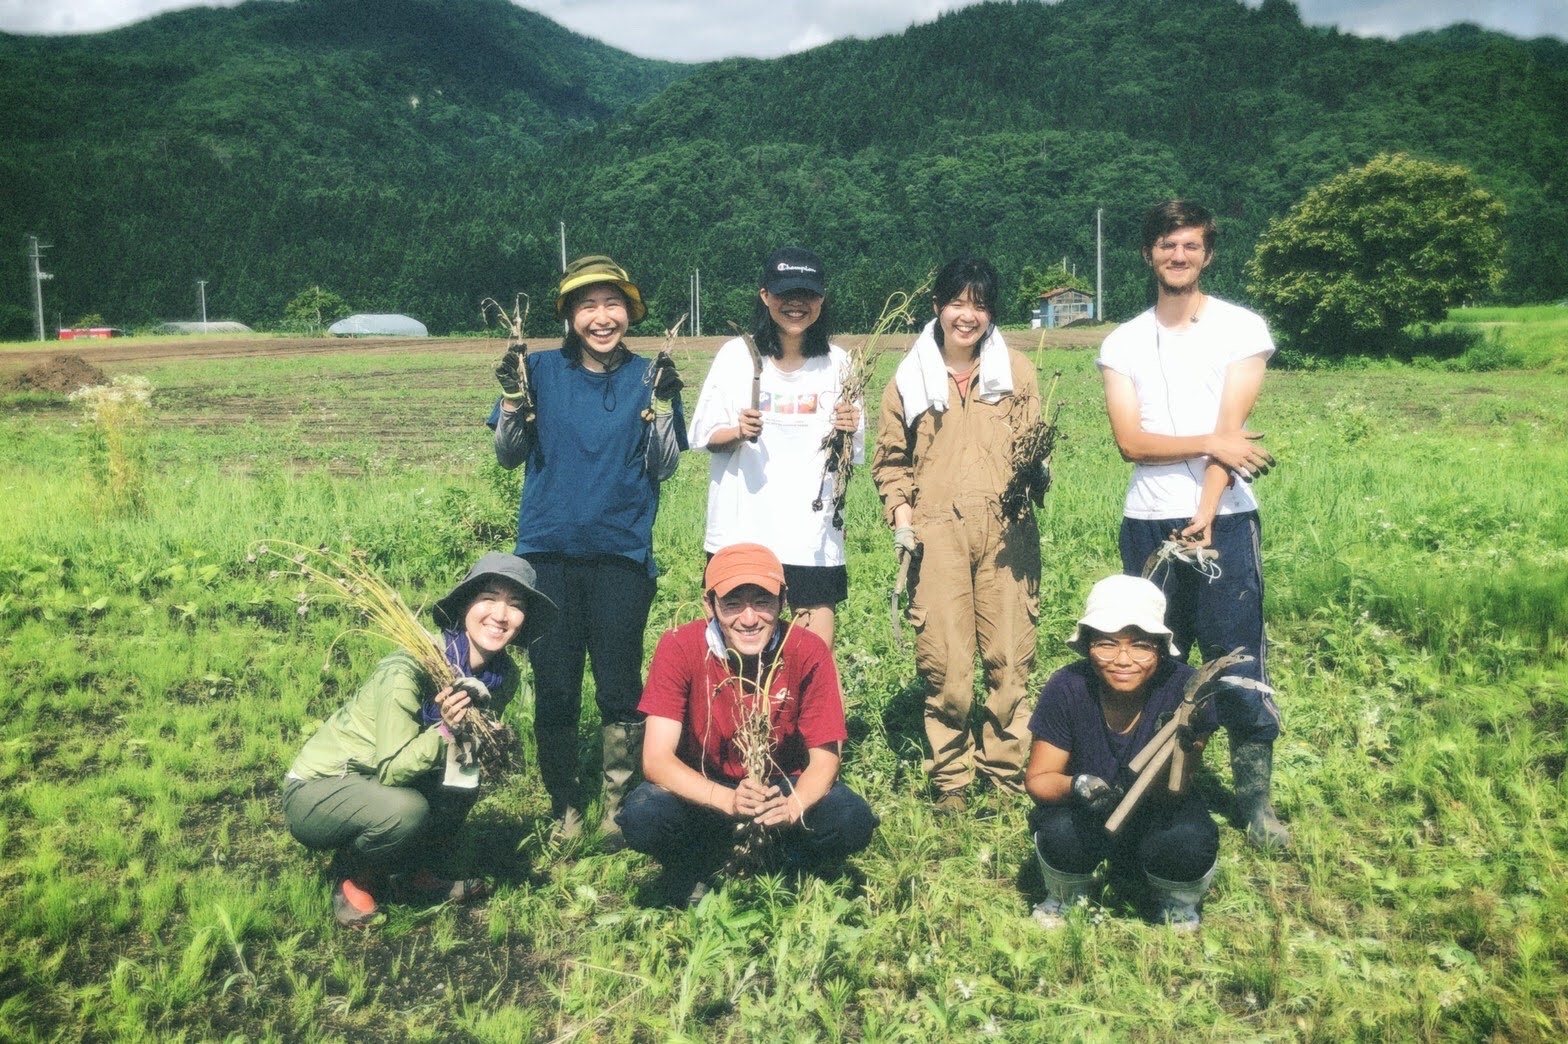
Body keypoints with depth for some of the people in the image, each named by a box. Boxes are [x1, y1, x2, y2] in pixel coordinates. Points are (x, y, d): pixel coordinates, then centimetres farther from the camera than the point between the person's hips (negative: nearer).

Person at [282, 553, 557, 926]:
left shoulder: (504, 676, -8)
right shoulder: (409, 670, -28)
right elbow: (390, 771, -26)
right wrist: (443, 730, -41)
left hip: (376, 788, 6)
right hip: (314, 791, -6)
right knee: (405, 810, -34)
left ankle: (411, 872, 5)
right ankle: (351, 876, -1)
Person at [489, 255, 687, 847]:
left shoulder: (647, 377, 5)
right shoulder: (541, 370, 5)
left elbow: (663, 468, 0)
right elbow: (508, 456, 4)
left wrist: (663, 404, -13)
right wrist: (513, 397, -11)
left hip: (622, 553, 0)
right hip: (548, 552, 1)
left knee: (620, 687, 3)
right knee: (553, 686, 6)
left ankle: (618, 807, 19)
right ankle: (564, 806, 23)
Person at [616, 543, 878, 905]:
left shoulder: (809, 652, -19)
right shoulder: (679, 648, -21)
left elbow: (824, 756, -15)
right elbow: (656, 759, -24)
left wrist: (793, 807, -37)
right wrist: (728, 800, -41)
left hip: (785, 785, 0)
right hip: (704, 789, 0)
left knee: (852, 822, -28)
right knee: (641, 818, -30)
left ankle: (797, 864, 7)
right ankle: (697, 864, 5)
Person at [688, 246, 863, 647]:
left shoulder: (837, 363, 4)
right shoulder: (736, 355, 0)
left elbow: (852, 453, 10)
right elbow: (704, 434, 4)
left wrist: (848, 431, -12)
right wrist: (737, 433, -16)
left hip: (812, 534, 1)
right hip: (742, 528, -1)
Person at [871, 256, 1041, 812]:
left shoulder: (1016, 371, 11)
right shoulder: (910, 377, 10)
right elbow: (891, 458, 14)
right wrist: (900, 512, 1)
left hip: (1006, 531, 1)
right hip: (938, 534, 0)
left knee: (1009, 659, -1)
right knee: (943, 664, -1)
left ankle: (1007, 776, 13)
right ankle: (950, 782, 12)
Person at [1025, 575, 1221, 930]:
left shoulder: (1184, 689, -23)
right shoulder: (1068, 688, -22)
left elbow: (1168, 797, -23)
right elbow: (1039, 779, -15)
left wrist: (1180, 744, -44)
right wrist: (1077, 786, -38)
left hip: (1158, 818, 0)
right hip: (1088, 818, 0)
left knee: (1188, 840, -32)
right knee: (1060, 832, -32)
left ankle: (1177, 907, 6)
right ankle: (1063, 898, 5)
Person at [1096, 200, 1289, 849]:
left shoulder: (1241, 329, 1)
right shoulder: (1122, 343, 8)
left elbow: (1231, 429, -9)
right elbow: (1129, 440, -3)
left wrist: (1203, 520, -18)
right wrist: (1212, 443, -15)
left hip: (1225, 520, -2)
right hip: (1147, 524, 2)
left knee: (1239, 663, 1)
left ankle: (1255, 800, 13)